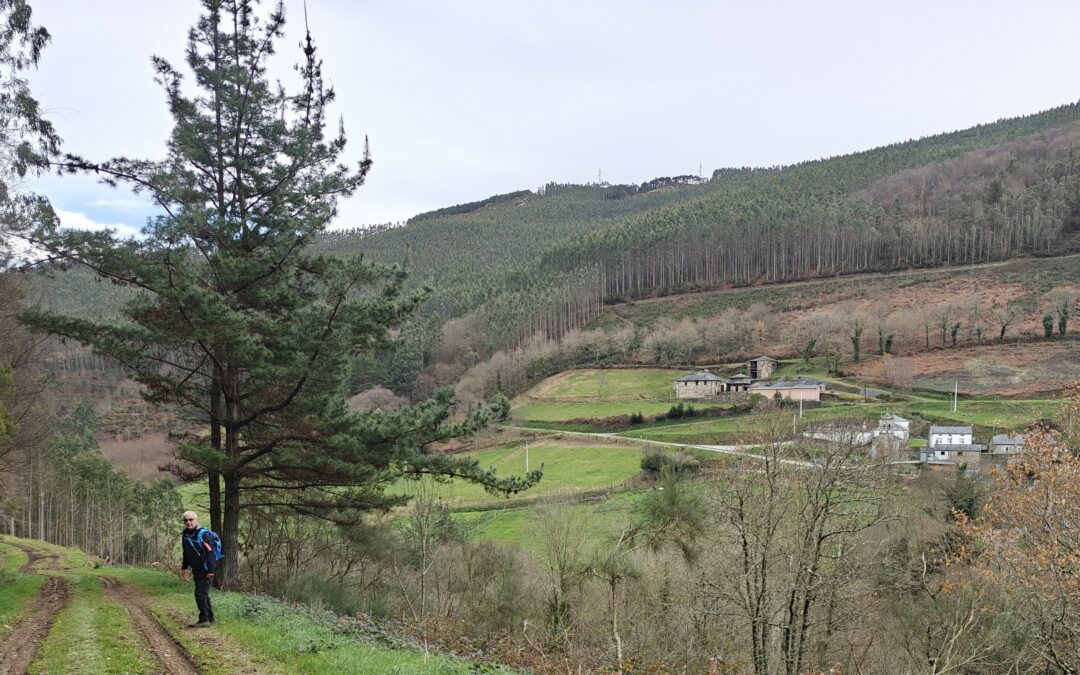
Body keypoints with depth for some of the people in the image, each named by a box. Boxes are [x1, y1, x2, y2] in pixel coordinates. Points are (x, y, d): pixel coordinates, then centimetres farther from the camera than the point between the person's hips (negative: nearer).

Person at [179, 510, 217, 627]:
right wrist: (184, 568, 20)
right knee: (203, 594, 14)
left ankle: (204, 620, -7)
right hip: (196, 570, 8)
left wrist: (211, 571, -24)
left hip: (206, 570, -8)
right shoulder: (185, 535, 7)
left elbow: (210, 553, -20)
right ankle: (210, 618, 24)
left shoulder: (203, 534, -17)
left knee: (200, 594, -12)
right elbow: (186, 553, 21)